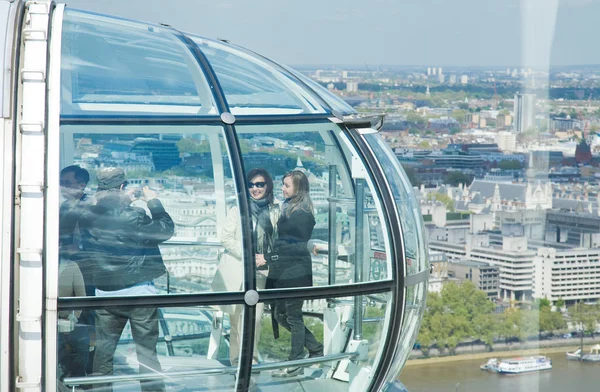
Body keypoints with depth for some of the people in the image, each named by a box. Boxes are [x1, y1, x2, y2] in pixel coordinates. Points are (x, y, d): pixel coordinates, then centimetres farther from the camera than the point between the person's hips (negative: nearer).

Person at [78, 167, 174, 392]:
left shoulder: (87, 218, -4)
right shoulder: (134, 216, -19)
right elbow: (166, 230, -9)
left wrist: (124, 202, 15)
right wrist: (153, 202, 2)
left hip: (105, 293, 4)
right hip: (138, 292, -4)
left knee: (103, 349, 12)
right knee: (147, 351, 5)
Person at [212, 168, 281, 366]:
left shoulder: (275, 210, 5)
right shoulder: (239, 208, -1)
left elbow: (277, 239, 13)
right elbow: (226, 237, -3)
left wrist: (266, 257, -3)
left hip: (261, 269, 2)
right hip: (238, 268, -2)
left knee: (256, 316, -4)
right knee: (237, 316, 1)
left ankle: (252, 358, 7)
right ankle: (237, 359, 10)